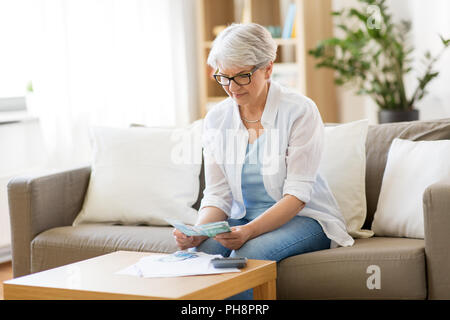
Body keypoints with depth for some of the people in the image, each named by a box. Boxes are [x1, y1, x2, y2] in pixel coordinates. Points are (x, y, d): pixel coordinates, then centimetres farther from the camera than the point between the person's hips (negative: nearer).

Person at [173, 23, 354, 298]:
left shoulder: (300, 111, -12)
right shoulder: (216, 119, 2)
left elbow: (297, 195, -18)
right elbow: (217, 195, 0)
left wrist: (249, 231, -33)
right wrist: (198, 231, -22)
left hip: (303, 217, -3)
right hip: (244, 219, 4)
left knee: (249, 253, -34)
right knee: (201, 250, -29)